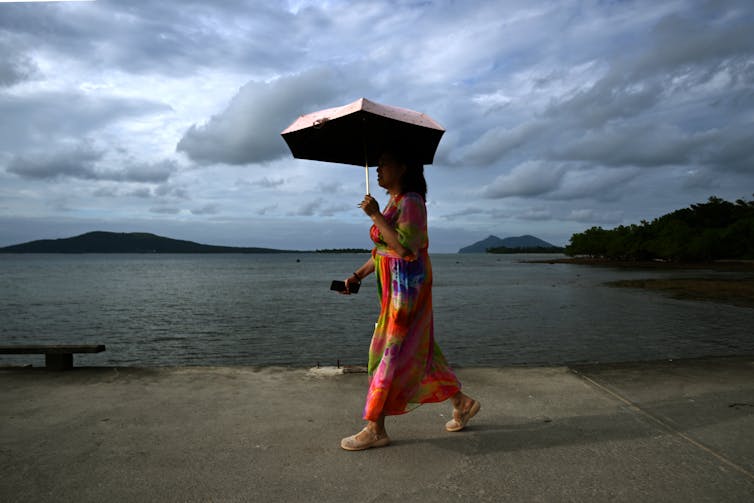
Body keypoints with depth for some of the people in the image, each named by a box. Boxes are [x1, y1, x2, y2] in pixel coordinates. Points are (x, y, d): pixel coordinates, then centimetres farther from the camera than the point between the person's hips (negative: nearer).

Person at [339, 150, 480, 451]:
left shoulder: (411, 201, -13)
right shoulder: (394, 202, 17)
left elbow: (404, 247, -25)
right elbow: (382, 250, 20)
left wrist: (375, 215, -20)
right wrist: (357, 276, 13)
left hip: (407, 286, -10)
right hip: (393, 287, 10)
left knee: (391, 352, -4)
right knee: (414, 351, 15)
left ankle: (375, 429, 7)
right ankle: (461, 403, 29)